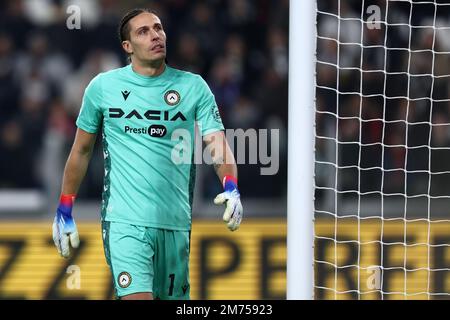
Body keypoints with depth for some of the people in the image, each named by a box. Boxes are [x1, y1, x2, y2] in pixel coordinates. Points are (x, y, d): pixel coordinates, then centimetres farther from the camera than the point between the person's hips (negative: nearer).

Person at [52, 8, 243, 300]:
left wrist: (231, 189, -22)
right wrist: (64, 211, 14)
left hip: (176, 224, 2)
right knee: (137, 297, -20)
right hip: (124, 221, -2)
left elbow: (218, 145, -2)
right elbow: (81, 150, 14)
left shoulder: (194, 87, 4)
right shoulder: (102, 87, 4)